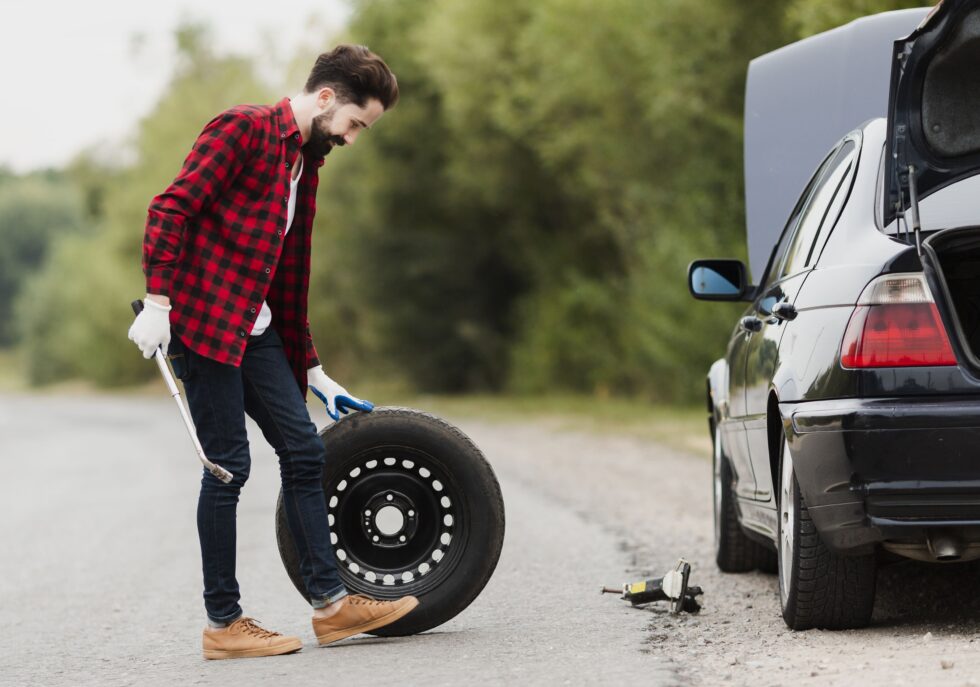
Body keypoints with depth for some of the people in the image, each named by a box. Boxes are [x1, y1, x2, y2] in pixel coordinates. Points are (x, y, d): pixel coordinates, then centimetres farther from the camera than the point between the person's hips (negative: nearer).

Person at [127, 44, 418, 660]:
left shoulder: (305, 163, 19)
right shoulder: (244, 129, -8)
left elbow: (291, 274, 24)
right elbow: (171, 208, -16)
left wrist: (313, 371, 24)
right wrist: (157, 301, -23)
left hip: (254, 329, 9)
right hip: (203, 321, -9)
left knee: (304, 450, 4)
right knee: (229, 465, -6)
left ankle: (331, 602, 7)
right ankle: (223, 622, 1)